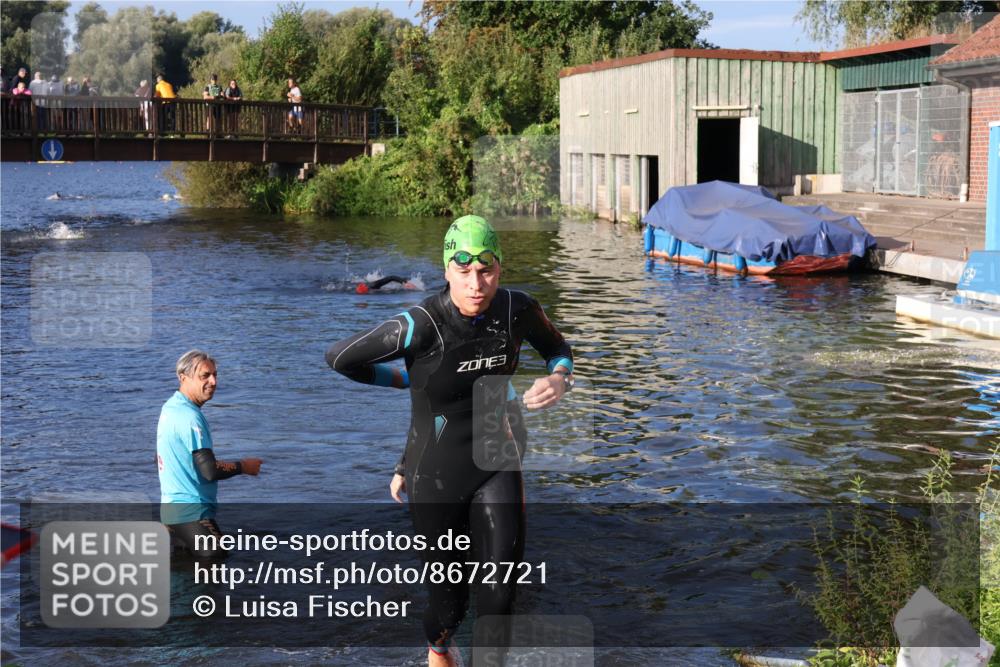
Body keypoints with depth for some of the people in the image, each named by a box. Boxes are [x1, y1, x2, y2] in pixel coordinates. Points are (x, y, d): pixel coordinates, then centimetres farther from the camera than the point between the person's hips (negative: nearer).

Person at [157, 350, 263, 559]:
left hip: (170, 505, 10)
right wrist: (243, 466, -7)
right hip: (190, 513, -10)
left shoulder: (169, 408, 12)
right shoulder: (190, 417, -20)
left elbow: (160, 459, 22)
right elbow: (210, 470, -22)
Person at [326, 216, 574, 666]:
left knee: (498, 600, -9)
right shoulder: (422, 325, -24)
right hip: (435, 477, -3)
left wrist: (559, 377, -12)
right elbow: (339, 358, -12)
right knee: (449, 602, 13)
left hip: (495, 466, 3)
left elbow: (556, 347, 11)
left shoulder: (517, 310, -10)